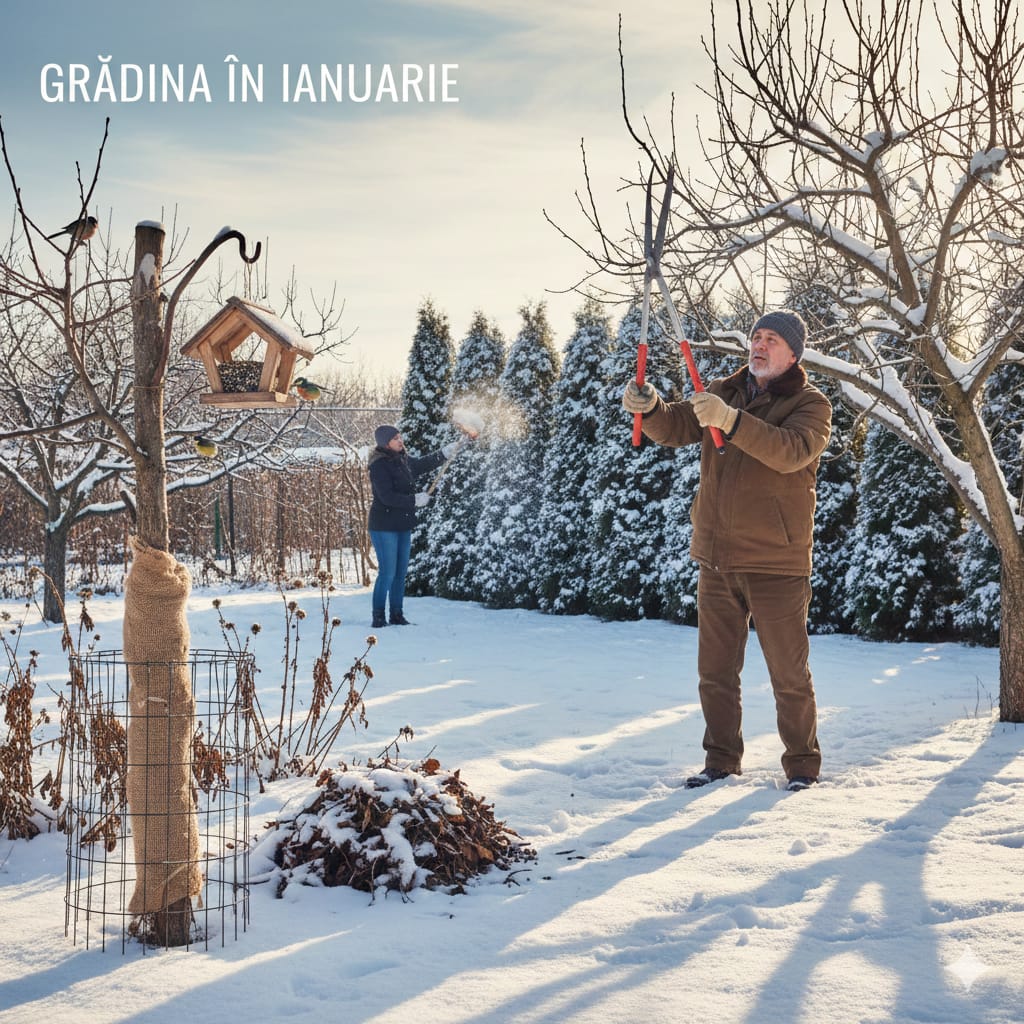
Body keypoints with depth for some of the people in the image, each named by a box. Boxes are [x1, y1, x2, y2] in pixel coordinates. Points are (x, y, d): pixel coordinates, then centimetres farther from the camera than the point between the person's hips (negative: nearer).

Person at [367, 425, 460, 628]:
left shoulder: (403, 460, 8)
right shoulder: (379, 466, -16)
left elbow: (423, 464, 27)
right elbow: (387, 497, -22)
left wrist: (445, 453, 18)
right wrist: (415, 500, -17)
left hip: (403, 526, 8)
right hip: (384, 526, -8)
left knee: (401, 572, 11)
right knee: (387, 572, -8)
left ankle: (397, 615, 19)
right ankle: (378, 617, 0)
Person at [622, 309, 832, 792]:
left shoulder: (810, 404, -6)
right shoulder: (722, 392, 10)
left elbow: (792, 451, -26)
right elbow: (674, 427, -2)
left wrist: (731, 421, -39)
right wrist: (649, 407, -25)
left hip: (775, 562, -5)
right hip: (717, 558, 5)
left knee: (789, 675, 3)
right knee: (715, 672, 13)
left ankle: (802, 764, 19)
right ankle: (721, 760, 26)